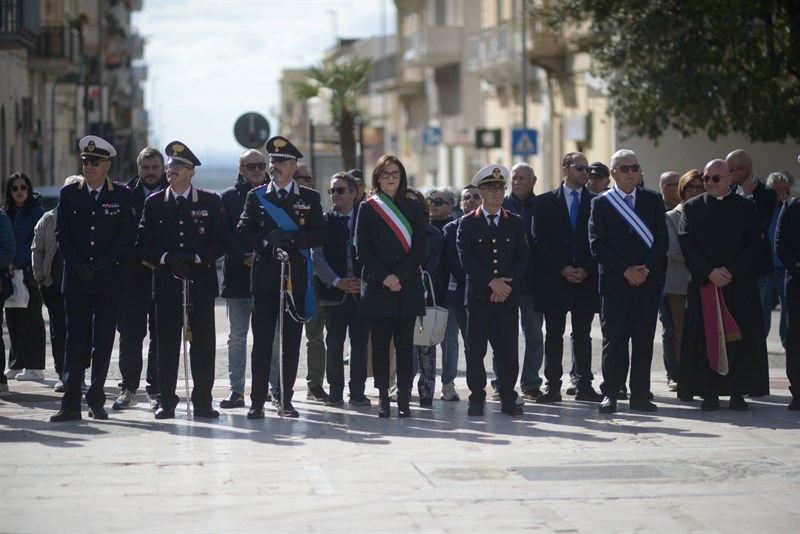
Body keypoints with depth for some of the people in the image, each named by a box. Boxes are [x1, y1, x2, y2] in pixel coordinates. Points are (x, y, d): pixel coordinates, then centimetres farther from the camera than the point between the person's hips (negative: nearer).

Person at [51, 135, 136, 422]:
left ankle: (96, 400, 10)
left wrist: (98, 267, -9)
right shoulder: (69, 193, 7)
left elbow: (126, 236, -3)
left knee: (103, 342, 2)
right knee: (76, 341, -2)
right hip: (76, 280, 1)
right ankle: (71, 403, -2)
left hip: (108, 281, -1)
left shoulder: (122, 195, 2)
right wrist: (78, 267, -7)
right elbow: (62, 234, 5)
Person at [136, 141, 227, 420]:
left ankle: (202, 401, 8)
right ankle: (166, 402, 7)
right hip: (167, 285, 1)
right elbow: (143, 244, 6)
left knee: (203, 345, 1)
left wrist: (196, 257, -12)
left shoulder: (210, 202, 5)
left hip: (201, 284, -1)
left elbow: (221, 242, 3)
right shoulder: (154, 203, 8)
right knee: (167, 346, 1)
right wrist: (167, 258, -12)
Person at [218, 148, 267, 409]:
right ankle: (236, 390, 6)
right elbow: (224, 234, -1)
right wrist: (243, 258, -13)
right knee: (237, 336, 3)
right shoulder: (228, 197, 7)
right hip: (237, 276, 1)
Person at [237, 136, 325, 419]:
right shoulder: (255, 197, 9)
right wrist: (265, 241, -13)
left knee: (292, 342, 3)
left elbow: (319, 235, 0)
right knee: (261, 341, -2)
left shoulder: (310, 198, 8)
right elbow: (242, 232, 3)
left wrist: (291, 237, -14)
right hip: (264, 278, 0)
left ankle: (285, 399, 11)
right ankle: (257, 401, 2)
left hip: (296, 279, 0)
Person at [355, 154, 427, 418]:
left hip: (407, 286, 1)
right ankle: (383, 397, 2)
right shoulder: (368, 208, 7)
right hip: (376, 287, -1)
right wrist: (384, 278, -11)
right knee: (380, 344, -1)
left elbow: (420, 248, 2)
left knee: (405, 344, 0)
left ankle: (404, 397, 3)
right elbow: (363, 249, 0)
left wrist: (399, 276, -10)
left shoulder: (413, 208, 10)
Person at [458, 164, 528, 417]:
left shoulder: (515, 222, 11)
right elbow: (466, 259, -4)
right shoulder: (467, 223, 5)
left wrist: (507, 284, -9)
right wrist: (491, 283, -13)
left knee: (508, 349, 0)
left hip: (509, 295, 1)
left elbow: (523, 257, 4)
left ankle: (508, 399, 7)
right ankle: (477, 399, 6)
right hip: (478, 296, -1)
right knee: (476, 350, -1)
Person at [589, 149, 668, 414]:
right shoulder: (600, 203, 3)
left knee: (644, 340, 2)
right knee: (614, 340, -2)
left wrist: (647, 268, -10)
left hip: (648, 281, 2)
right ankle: (610, 394, 3)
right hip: (614, 282, -2)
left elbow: (662, 240, 5)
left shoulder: (653, 200, 10)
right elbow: (597, 244, -4)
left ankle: (640, 395, 7)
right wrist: (625, 270, -12)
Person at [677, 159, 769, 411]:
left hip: (740, 283, 0)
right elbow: (687, 244, -2)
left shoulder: (747, 207, 6)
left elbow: (754, 245, 0)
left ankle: (738, 393, 3)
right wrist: (709, 273, -13)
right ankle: (710, 394, 1)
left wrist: (732, 272, -12)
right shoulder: (692, 207, 7)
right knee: (706, 338, -2)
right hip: (704, 284, 0)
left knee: (739, 339, -1)